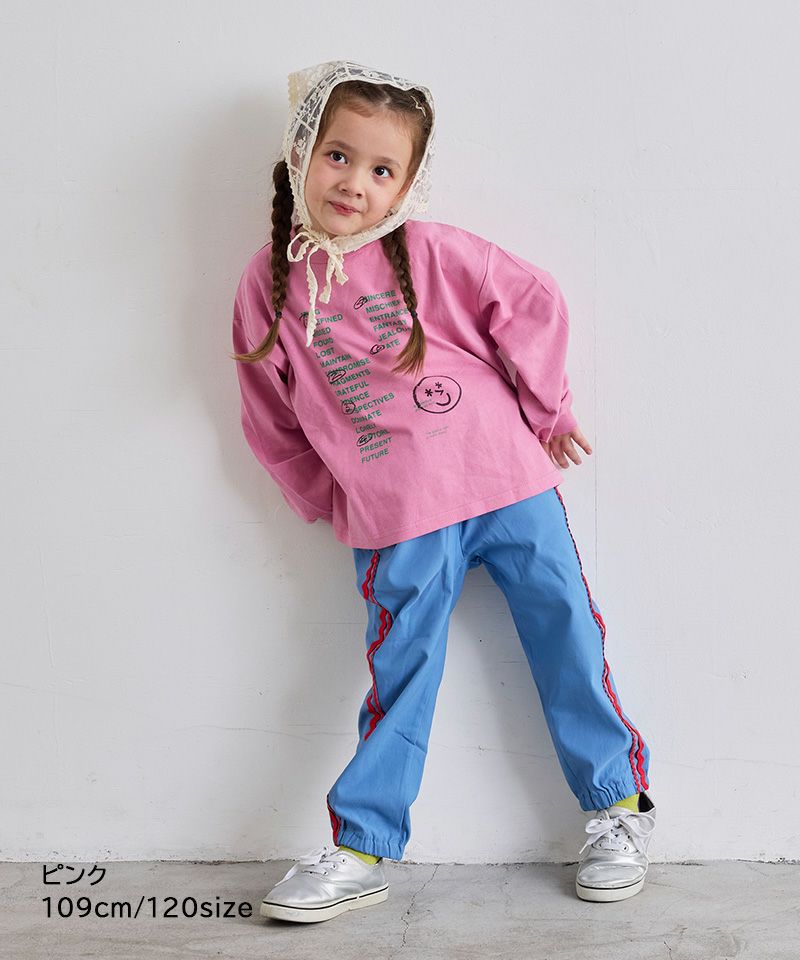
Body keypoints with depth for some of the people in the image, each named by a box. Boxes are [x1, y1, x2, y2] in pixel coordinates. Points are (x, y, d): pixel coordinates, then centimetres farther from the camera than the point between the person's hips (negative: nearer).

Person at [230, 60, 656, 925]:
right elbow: (271, 424, 10)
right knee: (398, 676, 5)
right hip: (396, 524, 1)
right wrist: (335, 506, 9)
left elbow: (531, 303, 2)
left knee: (567, 641, 6)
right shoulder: (269, 285, 1)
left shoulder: (430, 252, -5)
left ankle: (619, 804, 24)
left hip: (507, 482, 0)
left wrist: (543, 409, 6)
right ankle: (360, 851, 18)